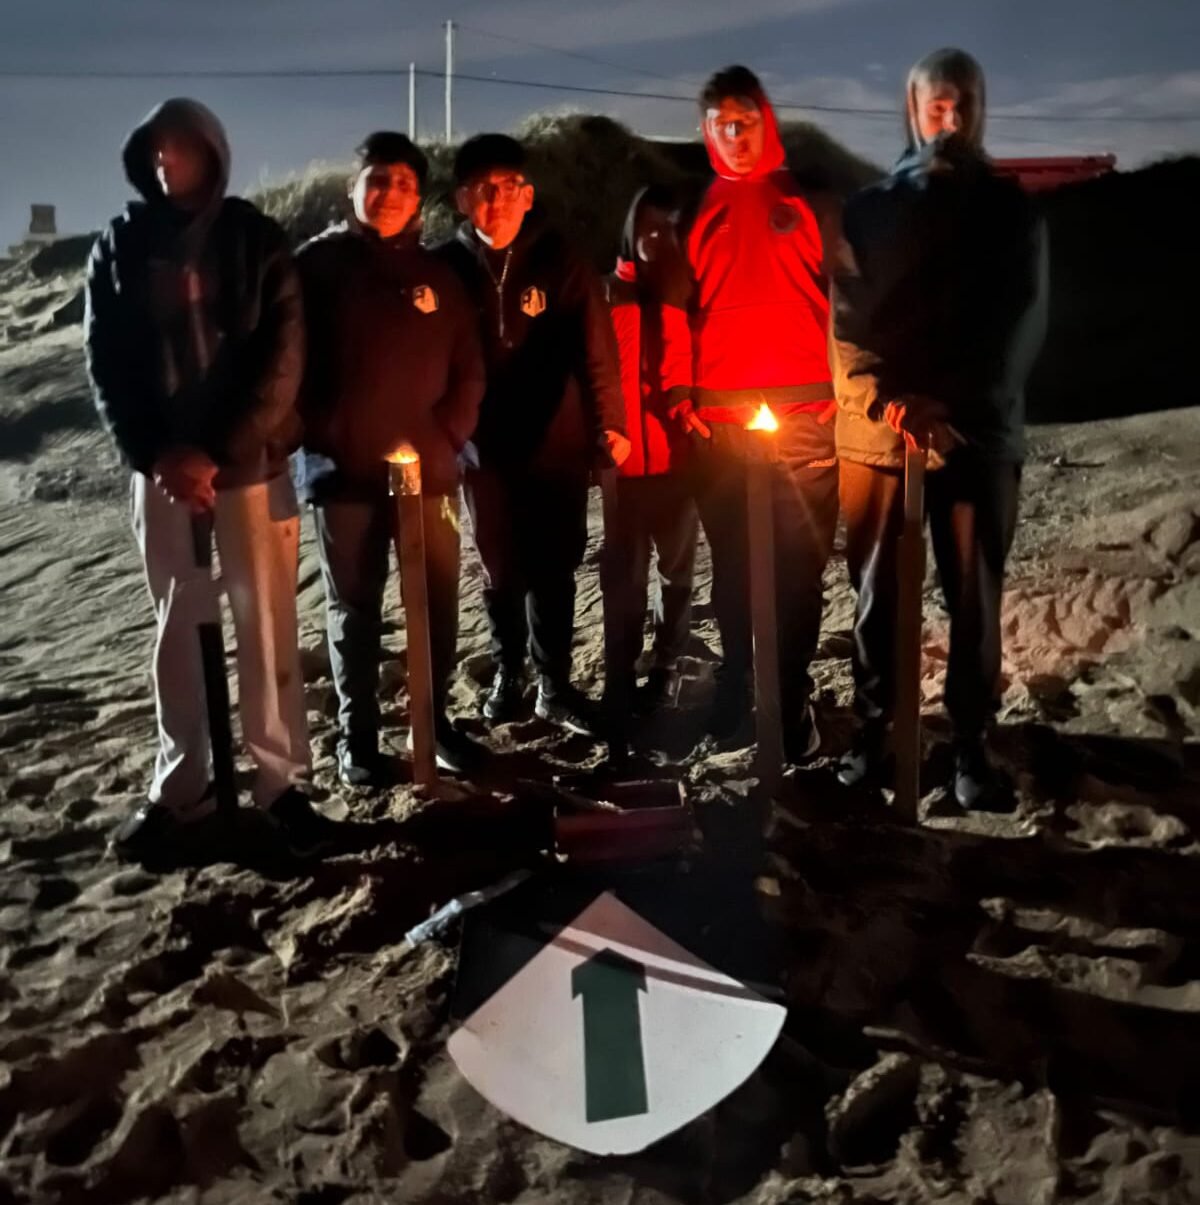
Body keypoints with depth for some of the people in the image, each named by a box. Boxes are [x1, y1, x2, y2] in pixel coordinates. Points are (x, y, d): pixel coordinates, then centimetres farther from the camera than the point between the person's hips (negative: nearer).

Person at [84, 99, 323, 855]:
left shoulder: (257, 242, 0)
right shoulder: (119, 247, 6)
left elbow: (280, 362, -7)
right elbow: (106, 364, 4)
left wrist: (215, 454, -14)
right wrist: (155, 453, -10)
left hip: (250, 461, -2)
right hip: (162, 466, 2)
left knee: (265, 624, 2)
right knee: (177, 625, 8)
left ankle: (283, 780, 12)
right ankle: (180, 785, 17)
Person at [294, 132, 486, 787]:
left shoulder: (436, 274, 11)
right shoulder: (318, 264, 3)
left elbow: (468, 369, 9)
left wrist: (445, 436, -3)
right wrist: (323, 438, -8)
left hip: (428, 466, 2)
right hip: (343, 469, -2)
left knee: (438, 602, 7)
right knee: (353, 608, 7)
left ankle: (435, 717, 23)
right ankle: (357, 735, 17)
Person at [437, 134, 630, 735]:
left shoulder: (561, 261, -1)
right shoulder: (448, 266, 1)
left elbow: (595, 347, -5)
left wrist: (608, 423, -13)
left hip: (557, 441, 0)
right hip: (485, 444, 1)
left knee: (553, 567, 6)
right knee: (501, 569, 10)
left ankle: (554, 684, 20)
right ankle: (507, 671, 30)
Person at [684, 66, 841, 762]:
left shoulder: (807, 202, 10)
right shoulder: (699, 212, 15)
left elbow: (842, 298, 6)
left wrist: (842, 387, -5)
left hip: (802, 413, -1)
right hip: (719, 415, 2)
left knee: (798, 563, -2)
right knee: (732, 562, 5)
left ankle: (793, 698, 6)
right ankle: (735, 688, 17)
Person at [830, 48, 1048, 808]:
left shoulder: (1013, 210, 9)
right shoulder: (872, 208, 10)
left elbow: (1022, 324, 0)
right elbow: (847, 316, 2)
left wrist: (951, 411, -14)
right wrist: (886, 402, -15)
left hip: (979, 435, 0)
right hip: (874, 434, 1)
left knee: (974, 597, 3)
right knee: (877, 591, 6)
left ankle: (971, 741, 15)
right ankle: (874, 727, 20)